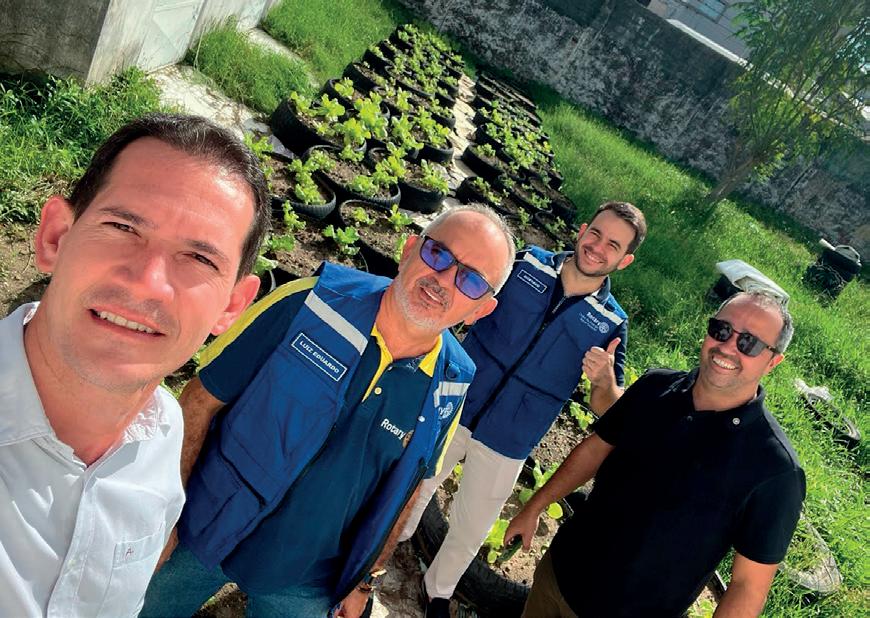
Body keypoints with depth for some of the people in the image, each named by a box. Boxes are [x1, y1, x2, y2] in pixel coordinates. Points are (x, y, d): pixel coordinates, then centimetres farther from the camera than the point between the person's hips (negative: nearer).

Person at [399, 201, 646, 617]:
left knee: (470, 530, 17)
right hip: (451, 409, 1)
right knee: (412, 488, 20)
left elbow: (607, 410, -6)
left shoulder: (610, 324, -9)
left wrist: (605, 381, -27)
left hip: (506, 445, -1)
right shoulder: (527, 263, -9)